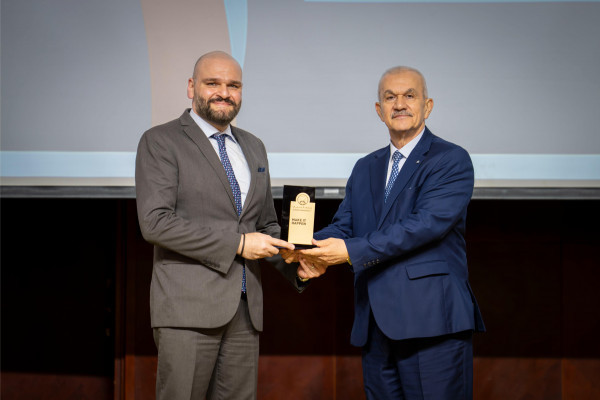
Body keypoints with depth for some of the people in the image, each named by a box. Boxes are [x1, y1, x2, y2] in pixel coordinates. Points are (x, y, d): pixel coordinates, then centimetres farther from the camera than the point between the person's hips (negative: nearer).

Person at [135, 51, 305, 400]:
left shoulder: (253, 147, 18)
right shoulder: (160, 142, -2)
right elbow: (155, 222, -14)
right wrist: (237, 243, -15)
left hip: (245, 308, 6)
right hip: (188, 306, -6)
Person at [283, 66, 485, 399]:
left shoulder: (452, 160, -2)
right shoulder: (365, 168, 19)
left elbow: (427, 223, -16)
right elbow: (343, 224, 12)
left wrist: (352, 251, -20)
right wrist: (314, 251, -12)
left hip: (432, 323, -6)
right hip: (376, 325, 6)